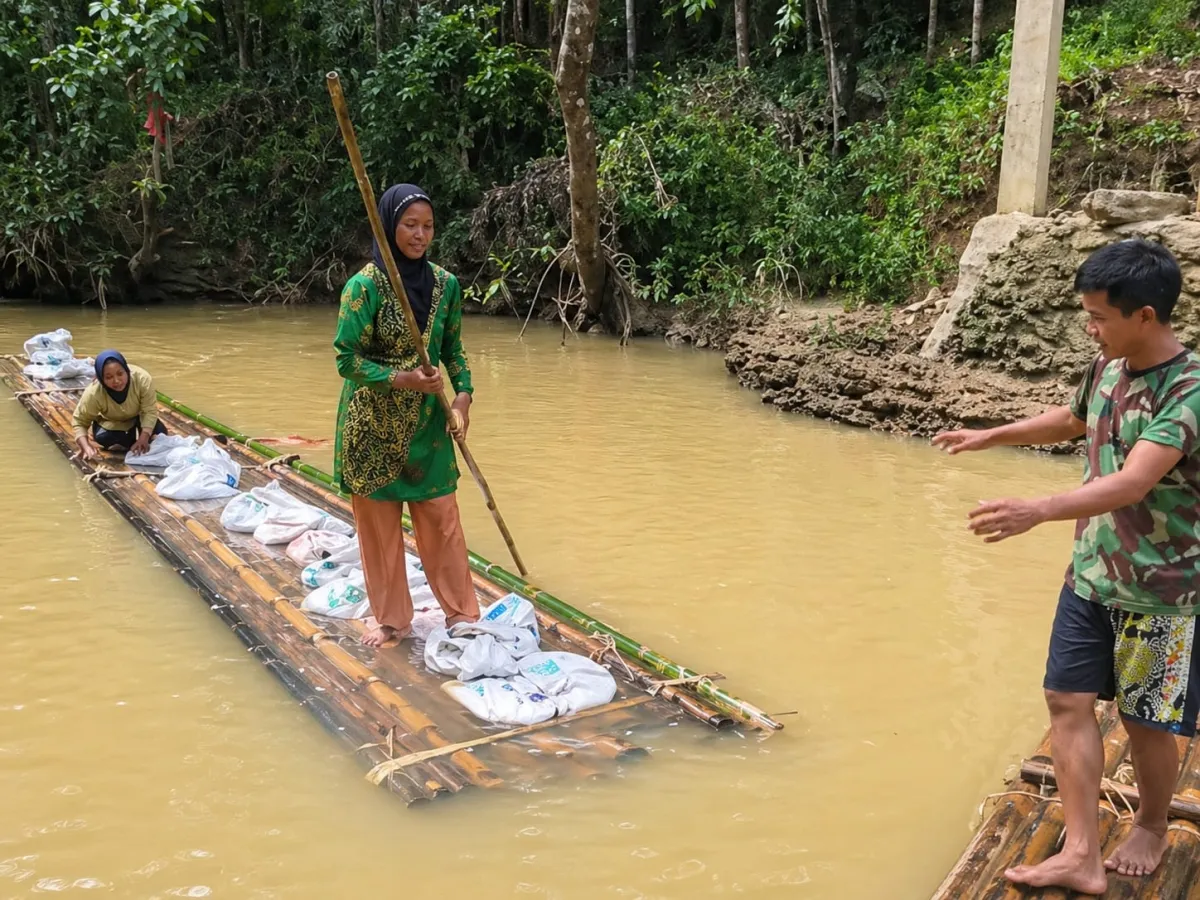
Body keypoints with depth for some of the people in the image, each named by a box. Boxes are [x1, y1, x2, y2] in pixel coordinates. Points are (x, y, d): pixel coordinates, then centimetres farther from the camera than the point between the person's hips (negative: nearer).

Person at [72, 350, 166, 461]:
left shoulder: (142, 378, -38)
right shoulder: (93, 393, -36)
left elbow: (150, 411, -31)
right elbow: (80, 422, -26)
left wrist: (143, 439, -44)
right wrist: (86, 447, -43)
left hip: (138, 416, 0)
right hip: (111, 423, 0)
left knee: (160, 434, -21)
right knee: (101, 438, -26)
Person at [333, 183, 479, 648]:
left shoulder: (445, 283, 0)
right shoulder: (365, 285, -14)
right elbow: (347, 359, -14)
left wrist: (463, 395, -6)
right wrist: (403, 378, -24)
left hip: (427, 422, 3)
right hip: (373, 424, -3)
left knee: (442, 518, 6)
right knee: (378, 523, 8)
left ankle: (461, 610, 23)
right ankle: (391, 619, 24)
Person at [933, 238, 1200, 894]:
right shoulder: (1109, 367, 1)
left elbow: (1132, 483, -36)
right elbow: (1070, 421, 23)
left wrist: (1040, 510, -48)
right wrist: (990, 436, 25)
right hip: (1090, 574, 7)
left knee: (1144, 719, 8)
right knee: (1069, 701, 4)